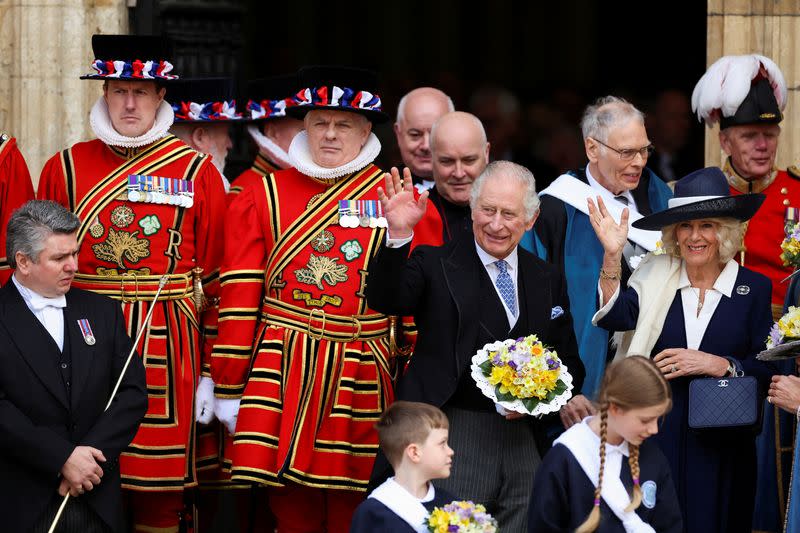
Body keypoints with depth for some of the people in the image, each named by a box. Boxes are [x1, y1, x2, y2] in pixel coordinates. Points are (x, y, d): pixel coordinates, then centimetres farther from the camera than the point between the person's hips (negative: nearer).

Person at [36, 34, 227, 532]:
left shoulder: (197, 172, 3)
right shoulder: (65, 168, 6)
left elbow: (215, 278, 3)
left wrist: (212, 368, 0)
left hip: (168, 344, -1)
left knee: (160, 490, 1)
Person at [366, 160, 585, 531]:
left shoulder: (548, 280, 15)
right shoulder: (436, 264, 4)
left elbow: (570, 362, 18)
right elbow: (385, 300, -14)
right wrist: (399, 235, -28)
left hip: (523, 441, 4)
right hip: (454, 439, -4)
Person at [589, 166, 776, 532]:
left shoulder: (753, 287, 1)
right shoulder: (655, 276, 2)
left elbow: (767, 369, -1)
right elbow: (615, 317, -15)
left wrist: (717, 364, -15)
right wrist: (612, 255, -25)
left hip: (722, 444, 0)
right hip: (657, 437, 0)